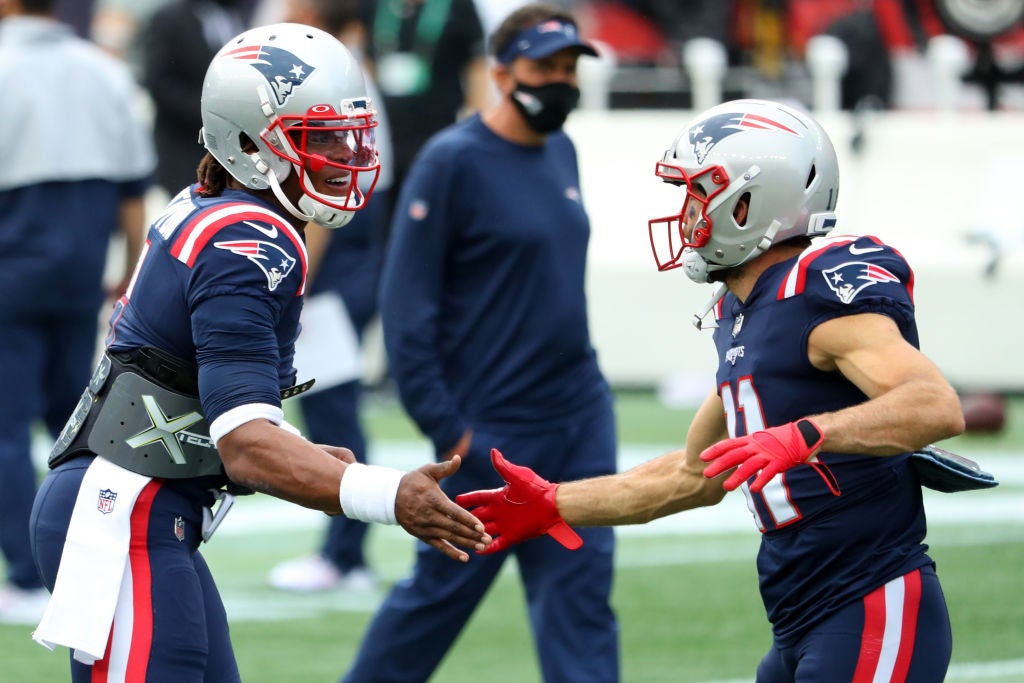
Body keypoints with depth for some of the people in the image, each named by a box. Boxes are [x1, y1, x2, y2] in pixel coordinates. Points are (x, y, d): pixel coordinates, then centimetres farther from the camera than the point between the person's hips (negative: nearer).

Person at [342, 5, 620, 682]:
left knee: (581, 593, 2)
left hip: (580, 421, 7)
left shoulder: (561, 152, 10)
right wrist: (447, 430, -16)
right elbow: (406, 304, -13)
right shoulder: (453, 162, -12)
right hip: (490, 431, -7)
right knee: (444, 590, 3)